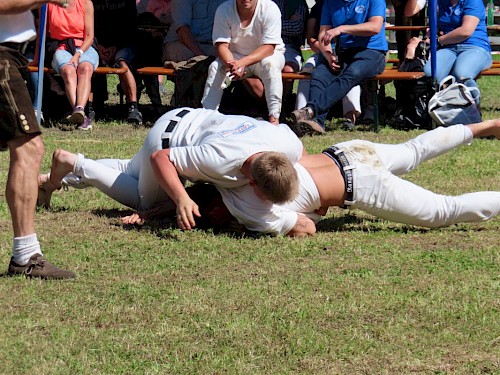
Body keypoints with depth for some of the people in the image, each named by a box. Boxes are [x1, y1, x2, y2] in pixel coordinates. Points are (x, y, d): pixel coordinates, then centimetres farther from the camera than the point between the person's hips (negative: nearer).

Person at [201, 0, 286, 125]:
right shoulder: (224, 10, -16)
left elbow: (269, 47, -27)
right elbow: (221, 45, -18)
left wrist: (243, 62, -42)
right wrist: (232, 64, -40)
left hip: (267, 55, -2)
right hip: (235, 57, 2)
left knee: (270, 64, -34)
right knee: (215, 67, -24)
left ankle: (274, 118, -35)